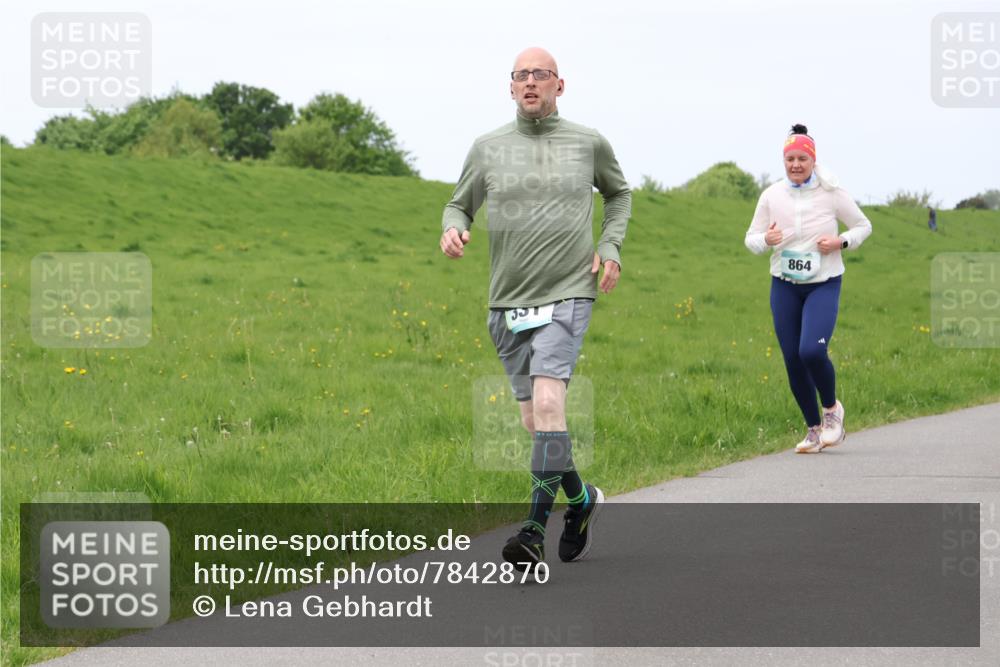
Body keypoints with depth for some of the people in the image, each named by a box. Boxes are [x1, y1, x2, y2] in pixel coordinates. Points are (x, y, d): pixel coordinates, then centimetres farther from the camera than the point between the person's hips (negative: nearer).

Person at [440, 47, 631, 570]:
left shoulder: (588, 143, 5)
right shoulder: (488, 148, 6)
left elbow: (618, 193, 23)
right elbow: (459, 204, 16)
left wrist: (610, 248, 8)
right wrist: (453, 229, -7)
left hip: (567, 295, -3)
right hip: (508, 301, 3)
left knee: (547, 402, -21)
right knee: (535, 420, 7)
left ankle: (536, 527, -21)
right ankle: (581, 499, 32)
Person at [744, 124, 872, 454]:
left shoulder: (831, 192, -5)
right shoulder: (771, 196, 1)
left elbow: (863, 226, 7)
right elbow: (751, 239, 9)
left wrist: (841, 242, -12)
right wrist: (767, 240, -14)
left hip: (824, 284, -3)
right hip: (784, 286, 3)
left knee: (812, 350, -22)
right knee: (793, 360, 1)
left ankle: (832, 408, 6)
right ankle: (814, 429, 18)